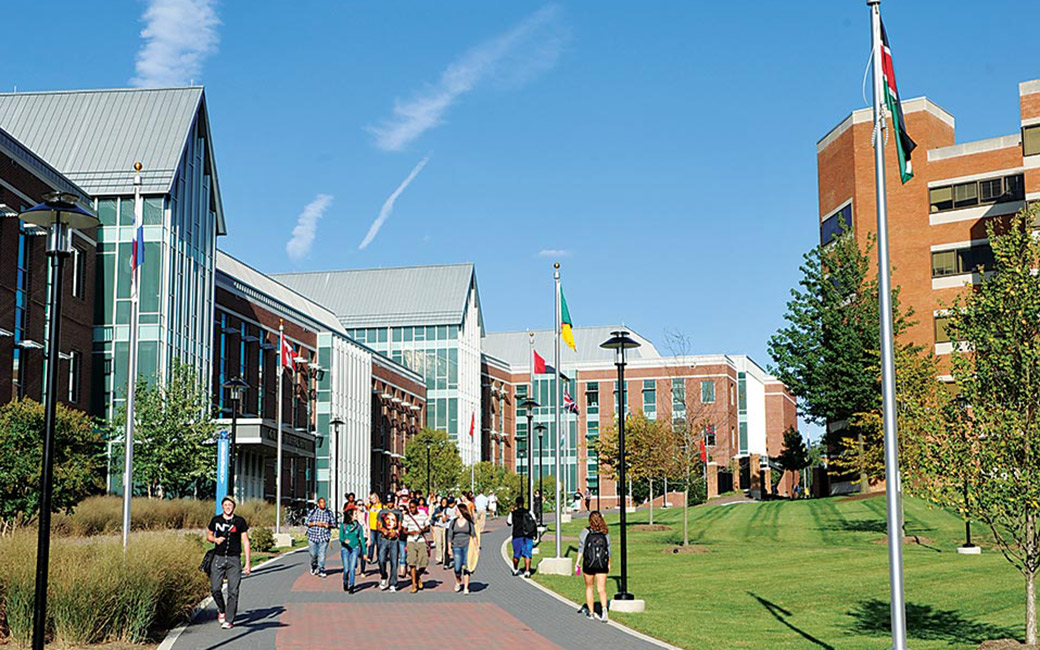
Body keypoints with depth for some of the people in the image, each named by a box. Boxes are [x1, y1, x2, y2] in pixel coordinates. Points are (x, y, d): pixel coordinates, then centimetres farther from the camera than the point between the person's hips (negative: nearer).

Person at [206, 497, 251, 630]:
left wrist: (247, 563, -3)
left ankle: (229, 620, 1)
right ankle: (221, 610, 24)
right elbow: (208, 535, 21)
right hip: (218, 558, 2)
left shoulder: (240, 521, 1)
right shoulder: (216, 520, 7)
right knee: (215, 589, -4)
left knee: (233, 591, -5)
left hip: (234, 559, -2)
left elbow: (245, 541, 2)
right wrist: (215, 540, -5)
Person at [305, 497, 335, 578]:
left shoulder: (329, 513, 8)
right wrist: (316, 523, -12)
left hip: (324, 537, 0)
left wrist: (328, 525, -10)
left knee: (322, 554, -9)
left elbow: (334, 524, 11)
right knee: (313, 554, 4)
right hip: (313, 536, 0)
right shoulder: (312, 512, 4)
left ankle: (321, 571, -3)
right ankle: (313, 567, 32)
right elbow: (307, 522, 1)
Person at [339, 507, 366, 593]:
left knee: (352, 568, -11)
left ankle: (351, 587, -7)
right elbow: (340, 538, -8)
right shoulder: (343, 526, -4)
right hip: (345, 549, -1)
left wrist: (364, 552, 6)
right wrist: (344, 541, -32)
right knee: (346, 569, 0)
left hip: (355, 549, 1)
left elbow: (362, 539, 6)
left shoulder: (358, 526, 1)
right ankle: (345, 583, 28)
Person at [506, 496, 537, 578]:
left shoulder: (513, 513, -1)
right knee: (527, 554, 0)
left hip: (517, 536, 0)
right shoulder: (529, 512, 1)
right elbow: (535, 523, 2)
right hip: (528, 536, 0)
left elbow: (508, 523, 13)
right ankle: (527, 571, -10)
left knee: (516, 554, 14)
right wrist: (535, 534, 12)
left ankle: (515, 570, 29)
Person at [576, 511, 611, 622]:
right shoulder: (606, 532, 4)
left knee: (589, 588, 14)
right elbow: (608, 549, 7)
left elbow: (581, 548, -7)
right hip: (602, 564, 2)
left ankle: (590, 612, 20)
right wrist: (609, 564, 16)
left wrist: (578, 563, -4)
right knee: (602, 589, 2)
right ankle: (604, 608, -21)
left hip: (589, 563, -1)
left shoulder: (586, 531, -4)